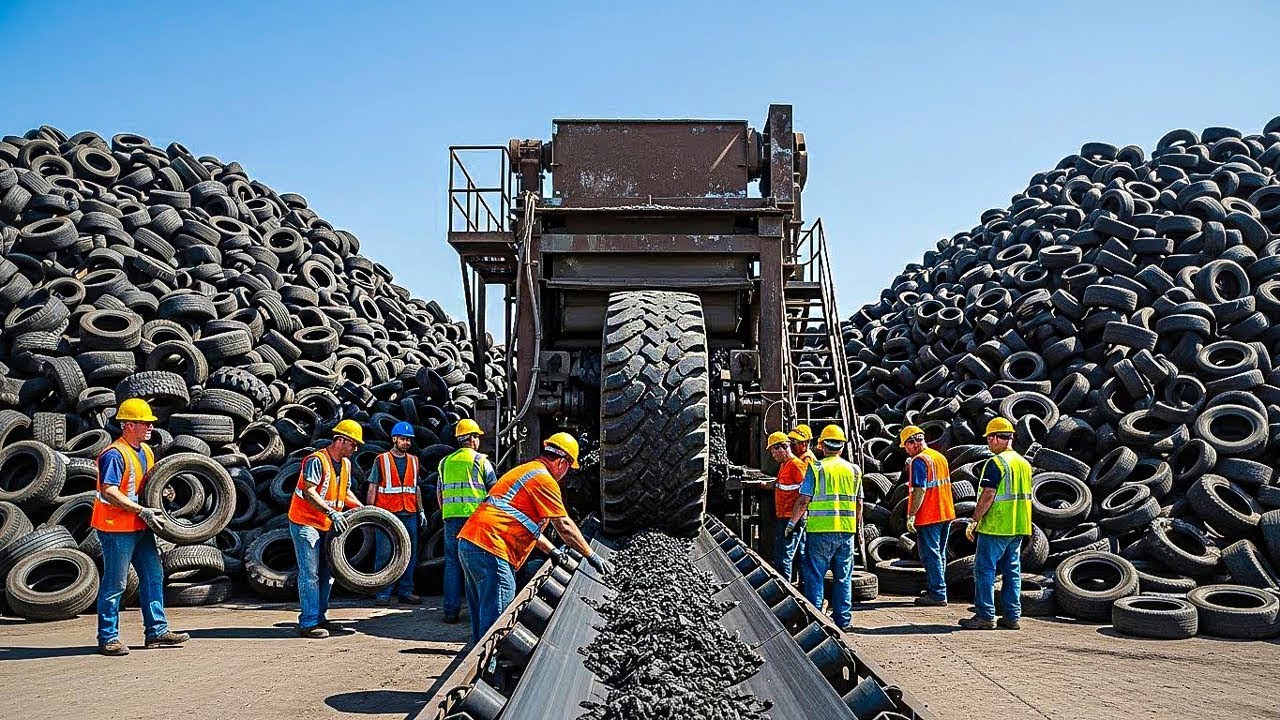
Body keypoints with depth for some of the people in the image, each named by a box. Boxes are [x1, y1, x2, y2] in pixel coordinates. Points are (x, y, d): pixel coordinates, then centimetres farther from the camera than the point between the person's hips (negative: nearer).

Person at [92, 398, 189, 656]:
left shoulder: (146, 451, 11)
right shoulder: (114, 455, -17)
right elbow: (109, 492, -24)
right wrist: (142, 511, -25)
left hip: (141, 527, 9)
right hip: (117, 528, -9)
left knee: (153, 576, 10)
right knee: (115, 583, 0)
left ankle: (157, 630, 17)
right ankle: (108, 638, 11)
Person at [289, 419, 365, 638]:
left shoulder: (345, 463, 9)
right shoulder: (316, 460, -18)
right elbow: (308, 492, -25)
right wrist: (331, 512, -32)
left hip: (326, 525, 9)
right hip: (305, 522, -9)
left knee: (326, 572, 10)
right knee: (310, 573, -9)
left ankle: (319, 618, 20)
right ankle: (308, 623, -6)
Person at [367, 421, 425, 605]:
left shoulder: (413, 461, 16)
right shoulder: (381, 460, 3)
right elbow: (373, 488, 2)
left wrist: (421, 510, 15)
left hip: (409, 514, 4)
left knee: (409, 554, 5)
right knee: (385, 554, -4)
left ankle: (405, 592, 12)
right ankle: (383, 593, 1)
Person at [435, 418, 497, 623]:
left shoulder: (445, 462, 14)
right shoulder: (481, 461, 2)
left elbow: (439, 493, 19)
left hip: (451, 517, 3)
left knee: (452, 563, 7)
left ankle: (451, 611, 7)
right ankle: (478, 609, 6)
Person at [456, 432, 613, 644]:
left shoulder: (524, 470, 25)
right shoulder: (544, 479, -6)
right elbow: (564, 525, -6)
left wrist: (551, 550, 32)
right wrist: (591, 555, 3)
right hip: (489, 549, -10)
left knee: (483, 615, 16)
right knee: (495, 619, -8)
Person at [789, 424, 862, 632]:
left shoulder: (816, 468, -5)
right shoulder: (853, 470, 9)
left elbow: (804, 500, -7)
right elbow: (859, 504, 12)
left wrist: (793, 522, 4)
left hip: (820, 530, -4)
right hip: (846, 531, 4)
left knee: (814, 575, 4)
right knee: (843, 577, 12)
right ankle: (843, 620, 15)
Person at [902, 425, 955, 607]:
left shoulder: (918, 461, -15)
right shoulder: (940, 457, 12)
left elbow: (919, 490, -22)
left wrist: (911, 515, -19)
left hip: (928, 516, -9)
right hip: (946, 513, 9)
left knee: (930, 555, -3)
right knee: (939, 554, 16)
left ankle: (938, 594, -2)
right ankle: (936, 590, 25)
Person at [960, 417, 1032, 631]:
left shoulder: (996, 463, -14)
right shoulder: (1024, 463, 13)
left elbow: (988, 495, -19)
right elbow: (1026, 496, 18)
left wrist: (974, 521, -13)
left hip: (995, 527, -8)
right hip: (1018, 528, 8)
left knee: (984, 569, -1)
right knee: (1012, 571, 11)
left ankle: (985, 616, -1)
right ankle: (1012, 617, 13)